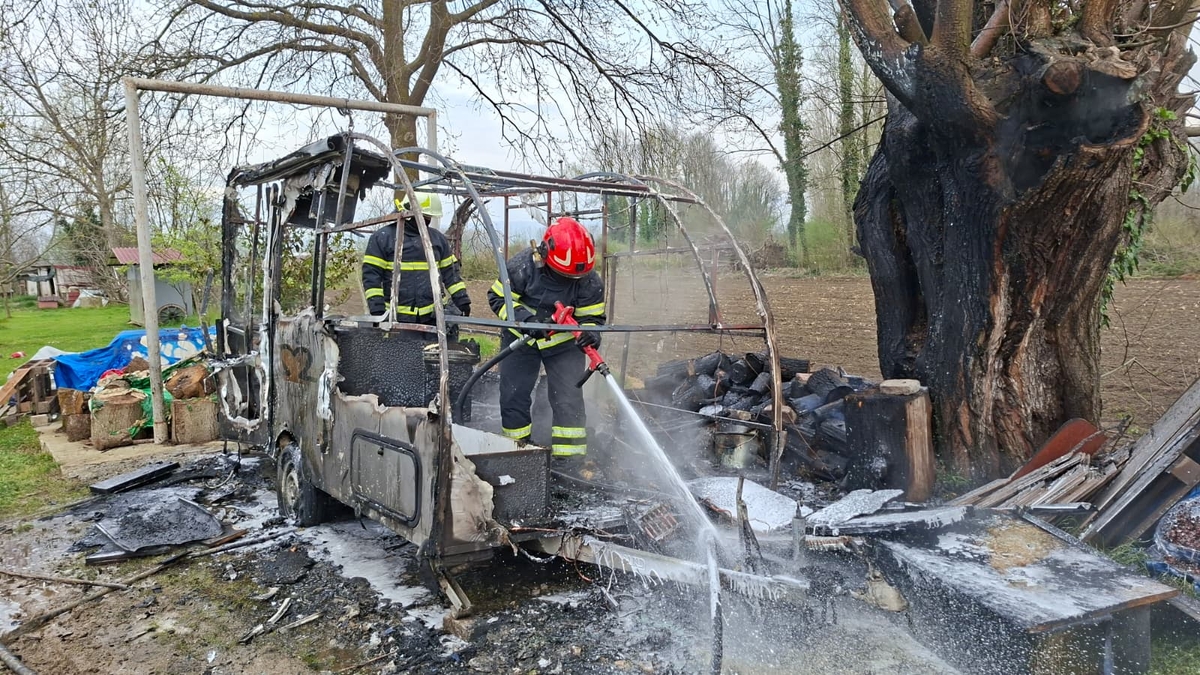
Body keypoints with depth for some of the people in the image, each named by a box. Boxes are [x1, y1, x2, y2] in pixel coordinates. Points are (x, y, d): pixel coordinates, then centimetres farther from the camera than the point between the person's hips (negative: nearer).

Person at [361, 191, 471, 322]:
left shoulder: (438, 238, 12)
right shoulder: (383, 237, -2)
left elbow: (451, 271, 15)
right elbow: (371, 274, -5)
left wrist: (462, 299, 5)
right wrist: (377, 308, -13)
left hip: (431, 316, 4)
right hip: (397, 317, -4)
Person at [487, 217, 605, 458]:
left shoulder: (590, 281, -20)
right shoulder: (521, 267, -24)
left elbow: (592, 316, -10)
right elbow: (498, 298, -14)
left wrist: (591, 333, -34)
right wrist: (524, 319, -30)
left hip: (564, 343, 0)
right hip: (520, 339, 0)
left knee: (569, 400, -6)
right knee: (514, 396, 7)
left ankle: (569, 459, 3)